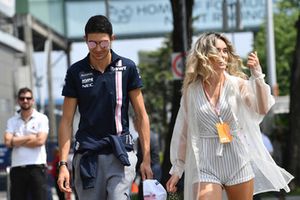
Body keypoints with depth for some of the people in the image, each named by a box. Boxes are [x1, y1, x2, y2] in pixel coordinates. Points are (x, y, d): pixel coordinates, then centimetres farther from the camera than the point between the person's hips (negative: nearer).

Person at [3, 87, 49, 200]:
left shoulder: (41, 118, 3)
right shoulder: (12, 121, 11)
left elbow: (40, 140, -11)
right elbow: (8, 142, -3)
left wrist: (17, 141, -3)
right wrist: (30, 137, -4)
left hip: (37, 167, -3)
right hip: (17, 168, 3)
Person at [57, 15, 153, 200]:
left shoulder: (127, 68, 2)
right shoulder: (76, 72, 4)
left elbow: (141, 115, 5)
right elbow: (67, 121, 5)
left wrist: (146, 158, -3)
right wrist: (63, 163, -4)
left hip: (120, 152, -1)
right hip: (87, 155, 2)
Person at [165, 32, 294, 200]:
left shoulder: (237, 84, 0)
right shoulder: (192, 90, 2)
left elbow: (263, 109, -14)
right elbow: (183, 131, 10)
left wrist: (258, 76, -22)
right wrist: (177, 169, 13)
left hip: (238, 162, 1)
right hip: (207, 165, 0)